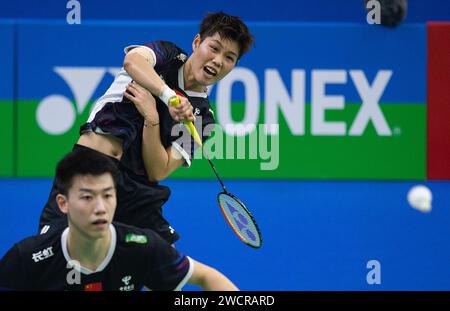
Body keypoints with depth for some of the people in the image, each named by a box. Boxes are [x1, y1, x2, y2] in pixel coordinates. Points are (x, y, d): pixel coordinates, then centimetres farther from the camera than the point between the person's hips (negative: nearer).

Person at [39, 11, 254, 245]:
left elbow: (158, 172, -3)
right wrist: (170, 96, -36)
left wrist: (151, 117, -16)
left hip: (136, 190, 3)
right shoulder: (167, 55, 5)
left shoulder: (201, 118, 8)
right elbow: (132, 60, -22)